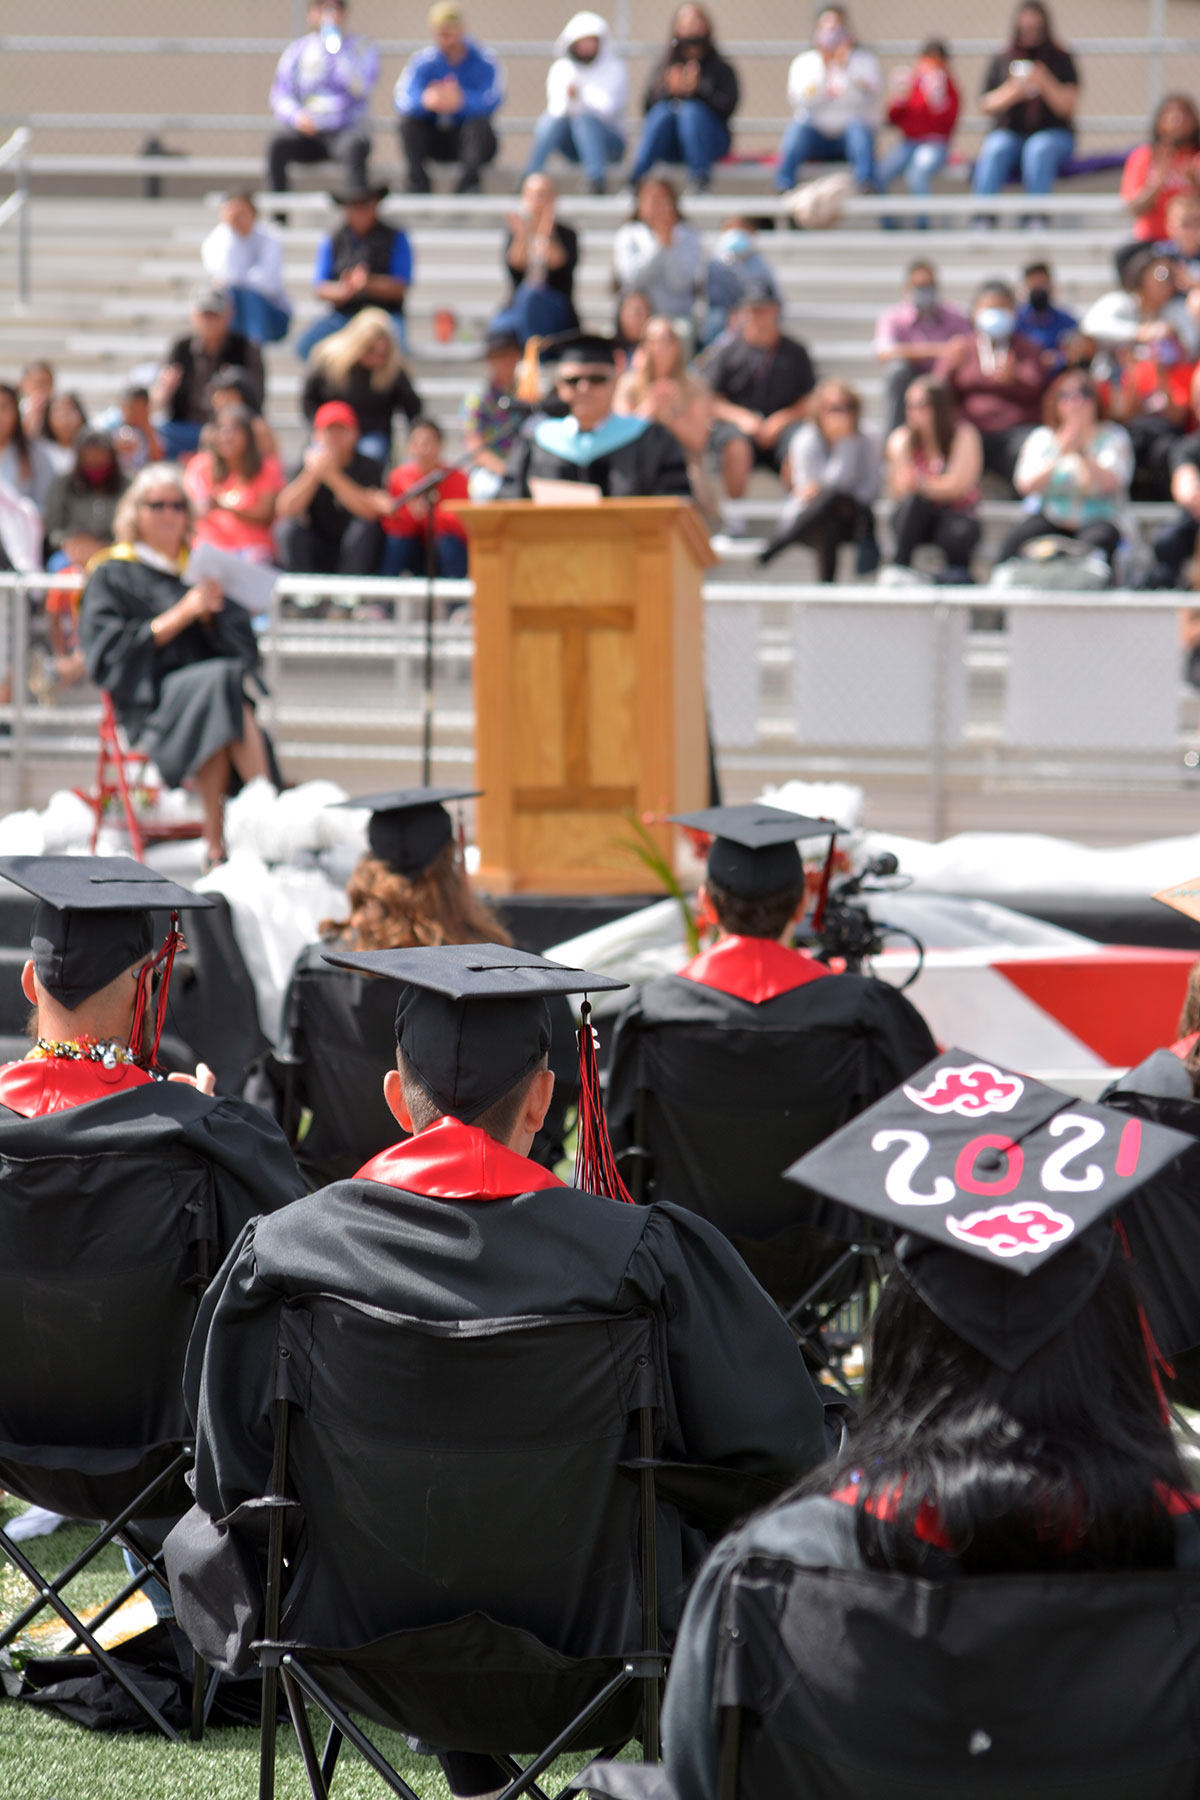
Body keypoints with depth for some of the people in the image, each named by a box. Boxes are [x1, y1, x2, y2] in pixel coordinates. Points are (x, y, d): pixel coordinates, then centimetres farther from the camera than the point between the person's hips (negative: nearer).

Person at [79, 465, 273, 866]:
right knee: (218, 683, -34)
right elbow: (111, 651, -3)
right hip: (150, 703, -3)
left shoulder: (202, 566, 23)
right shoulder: (111, 576, 11)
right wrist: (179, 615, -12)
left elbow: (242, 646, 17)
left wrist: (212, 614, -5)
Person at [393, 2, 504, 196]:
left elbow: (492, 102, -27)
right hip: (436, 141, 2)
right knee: (406, 120, -23)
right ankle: (418, 185, -26)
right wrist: (426, 101, -44)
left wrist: (460, 101, -48)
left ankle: (469, 185, -37)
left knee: (479, 122, -34)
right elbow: (402, 100, -19)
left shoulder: (483, 61, -9)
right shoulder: (424, 61, -3)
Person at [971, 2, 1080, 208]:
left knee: (1038, 150, -36)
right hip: (1009, 132, 2)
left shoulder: (1061, 60, 5)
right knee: (993, 152, -32)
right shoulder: (1001, 60, 11)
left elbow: (1068, 107, -2)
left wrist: (1045, 83, -19)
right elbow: (987, 106, 7)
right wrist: (1011, 92, -13)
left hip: (1053, 132, -2)